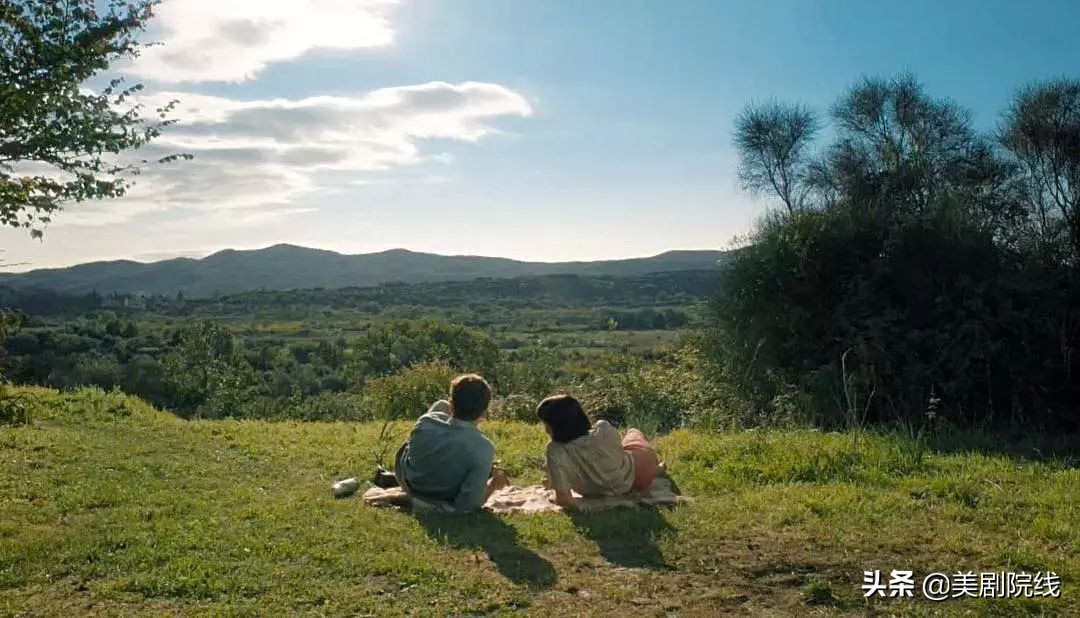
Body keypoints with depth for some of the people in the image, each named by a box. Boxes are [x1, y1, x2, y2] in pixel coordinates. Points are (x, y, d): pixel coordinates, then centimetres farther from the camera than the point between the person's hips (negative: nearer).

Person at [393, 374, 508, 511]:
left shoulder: (425, 423, -29)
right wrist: (494, 485, -14)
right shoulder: (484, 449, -36)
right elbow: (466, 504, -33)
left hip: (410, 486, 1)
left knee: (441, 405, 11)